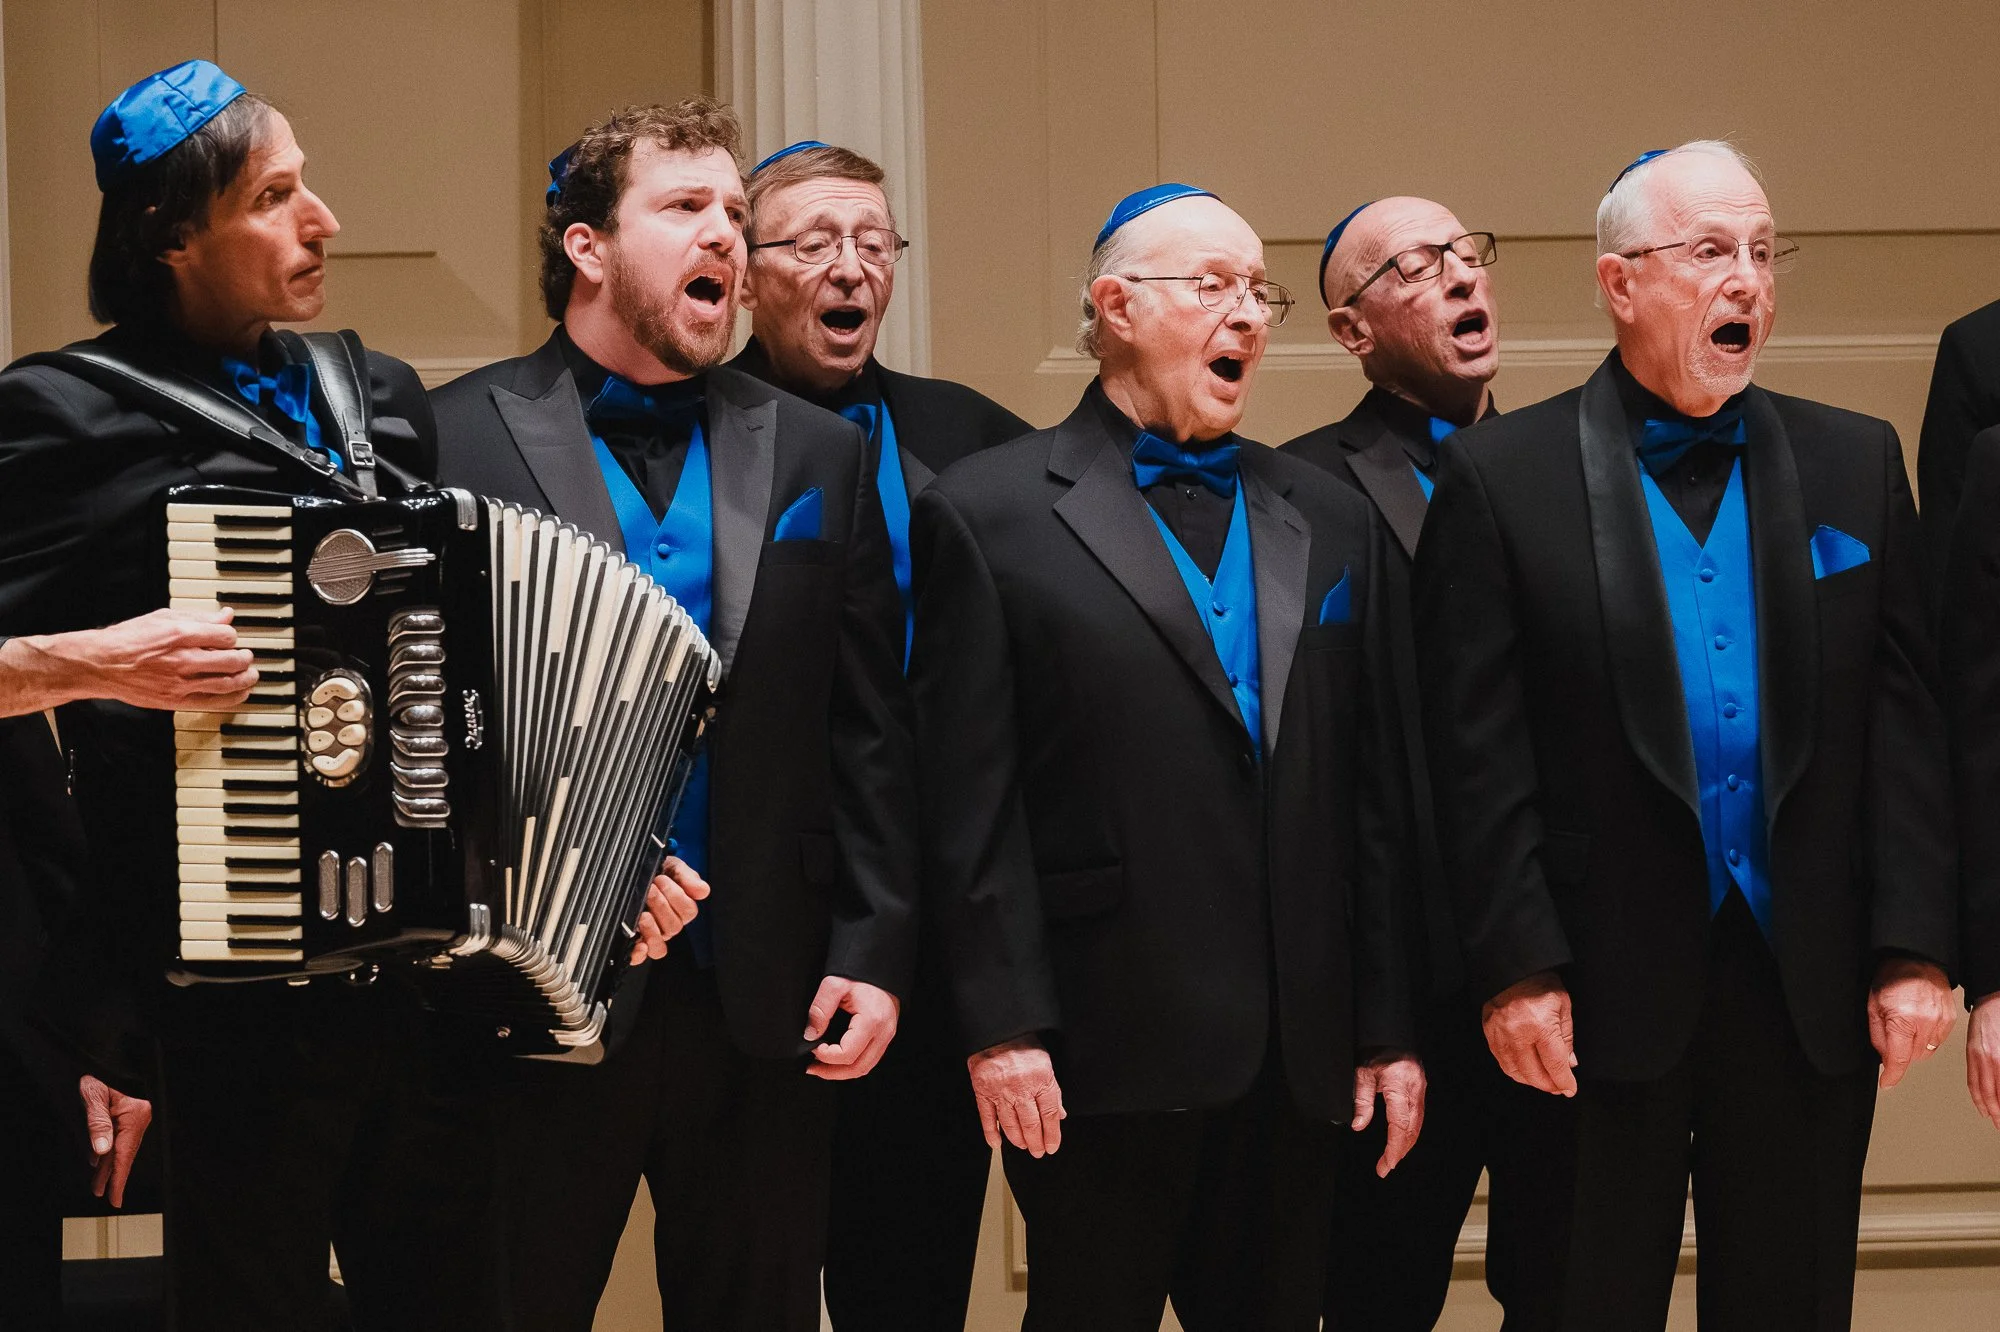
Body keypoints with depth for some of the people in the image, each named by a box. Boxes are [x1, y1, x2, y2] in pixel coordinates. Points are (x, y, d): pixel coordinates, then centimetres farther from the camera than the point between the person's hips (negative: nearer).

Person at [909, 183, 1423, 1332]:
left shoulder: (1331, 521, 14)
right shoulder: (988, 513, 0)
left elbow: (1373, 794, 12)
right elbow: (972, 802, -6)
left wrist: (1388, 1029, 8)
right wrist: (1002, 1025, -11)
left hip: (1298, 1061, 5)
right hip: (1108, 1054, -4)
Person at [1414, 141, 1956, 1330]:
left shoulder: (1856, 463, 8)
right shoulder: (1502, 476, -1)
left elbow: (1907, 724, 5)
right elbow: (1479, 753, -6)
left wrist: (1914, 951, -3)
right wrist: (1518, 969, -12)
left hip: (1811, 996, 3)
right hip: (1602, 1002, -3)